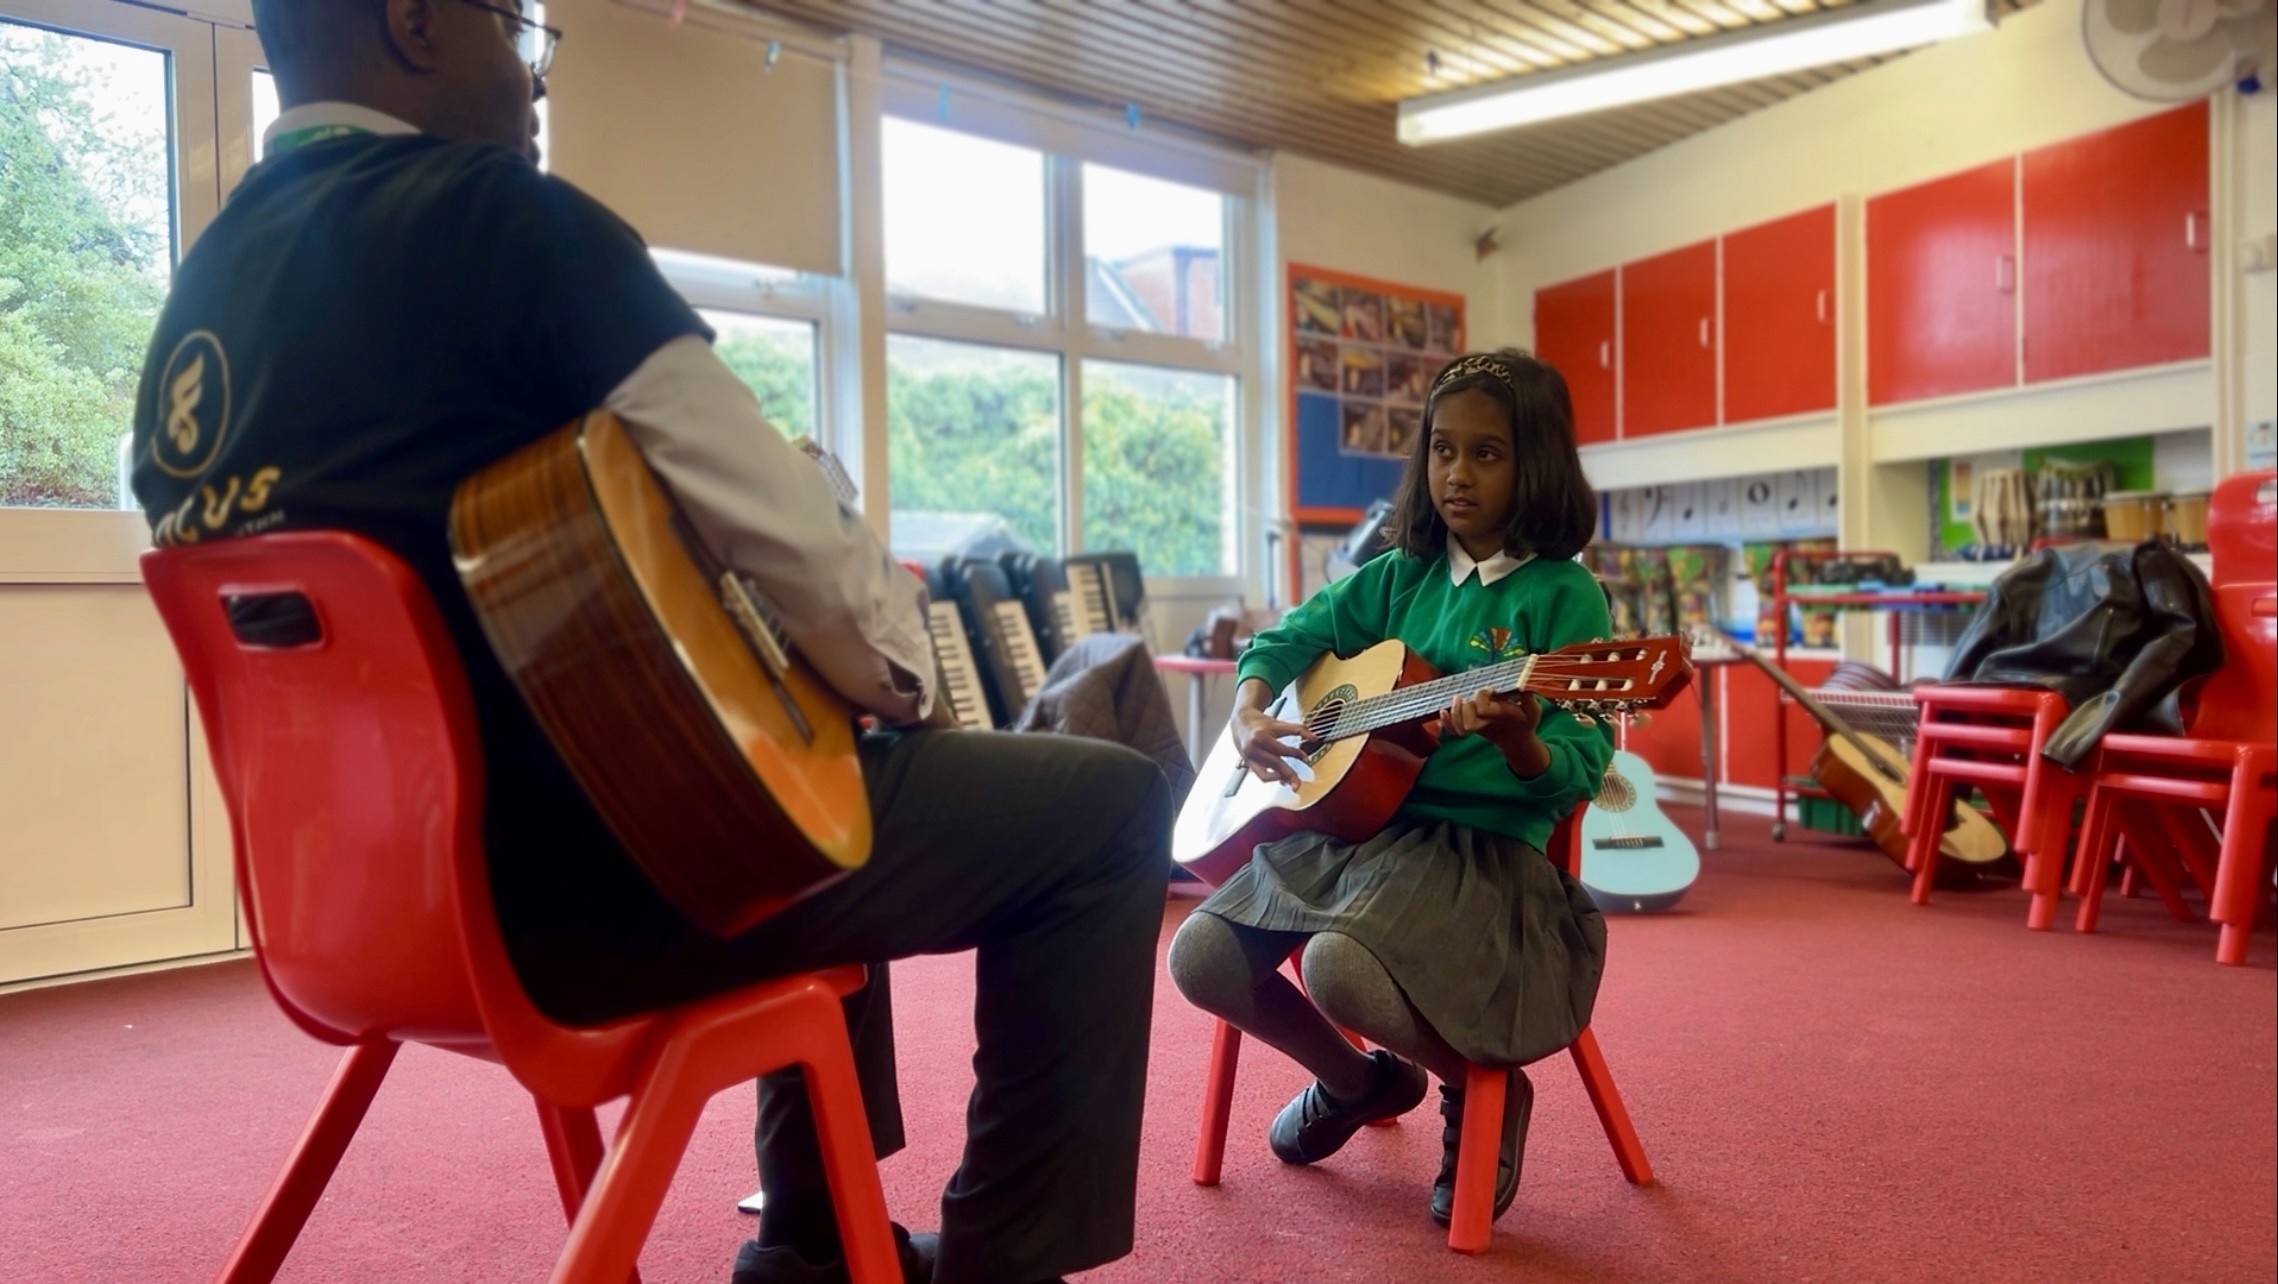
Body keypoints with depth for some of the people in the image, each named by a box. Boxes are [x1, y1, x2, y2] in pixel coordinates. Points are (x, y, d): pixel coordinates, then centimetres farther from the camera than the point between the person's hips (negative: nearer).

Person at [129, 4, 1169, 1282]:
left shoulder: (199, 295, 13)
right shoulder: (492, 213, -14)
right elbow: (782, 523, -17)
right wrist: (908, 680, 3)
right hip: (577, 879, -9)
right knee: (1108, 805, 0)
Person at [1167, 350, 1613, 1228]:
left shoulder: (1564, 596, -6)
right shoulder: (1401, 574, 10)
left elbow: (1578, 773, -13)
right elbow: (1287, 638, 17)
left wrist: (1517, 740, -36)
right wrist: (1248, 713, -3)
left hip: (1483, 843, -6)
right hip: (1350, 819, 6)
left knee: (1340, 964, -34)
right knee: (1201, 957, -9)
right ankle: (1358, 1079, 21)